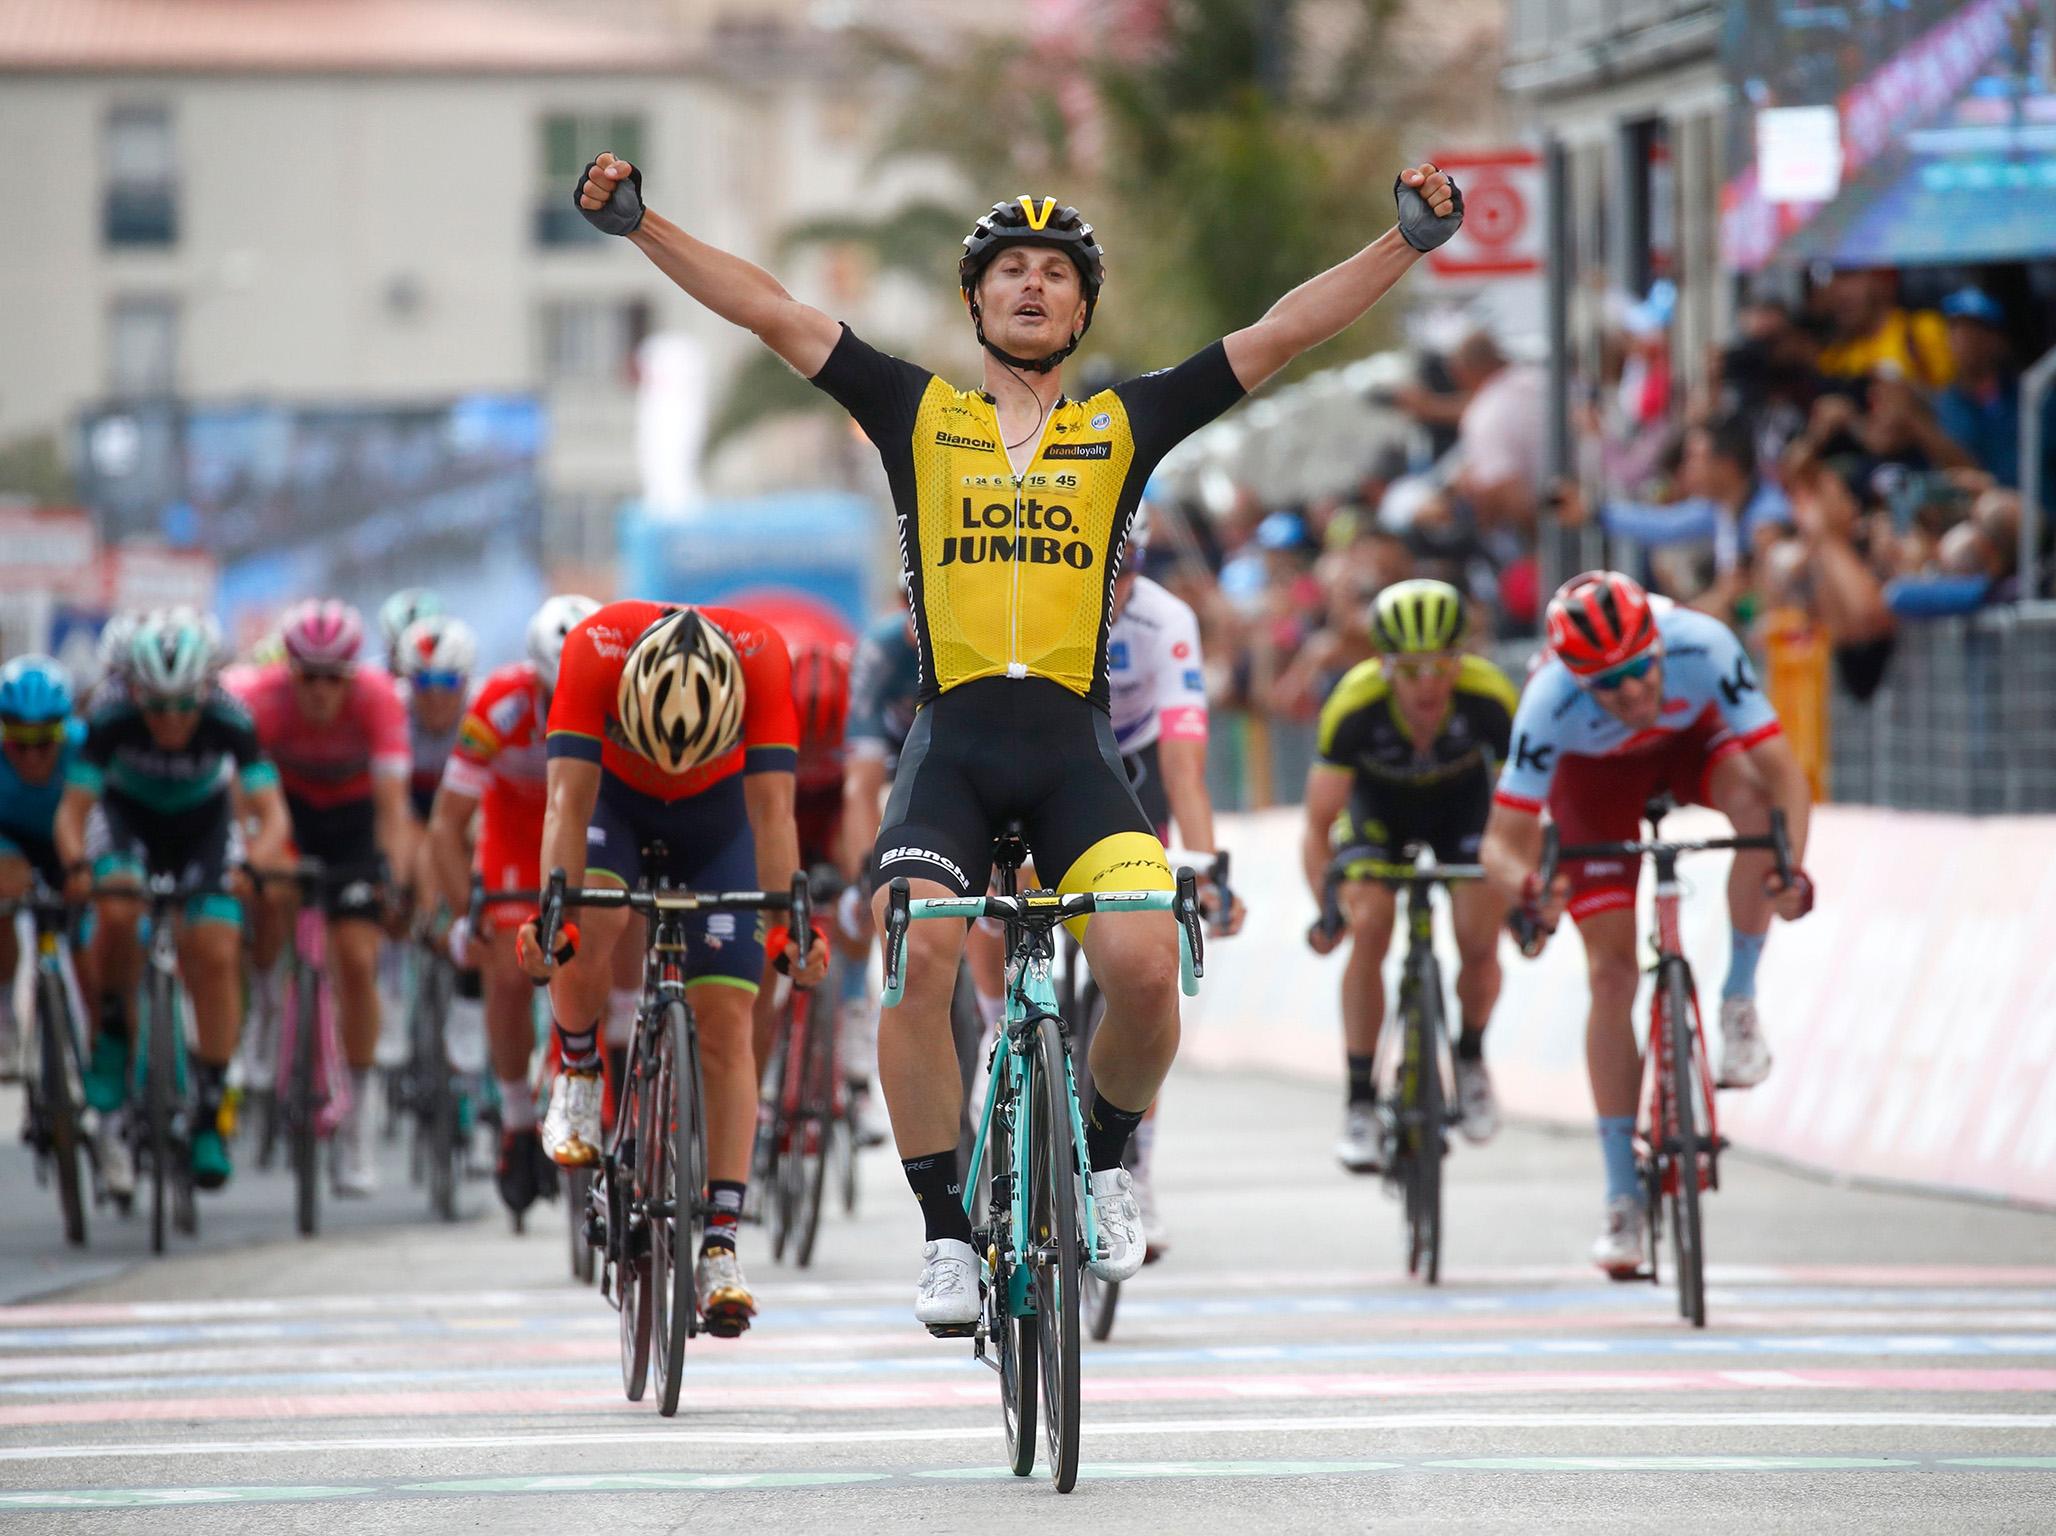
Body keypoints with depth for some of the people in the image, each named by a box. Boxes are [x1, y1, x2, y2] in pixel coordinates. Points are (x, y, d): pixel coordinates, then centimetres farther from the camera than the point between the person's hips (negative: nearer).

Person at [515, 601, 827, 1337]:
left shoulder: (761, 657, -36)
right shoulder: (595, 649, -37)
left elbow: (772, 809, -35)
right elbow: (568, 802, -39)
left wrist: (784, 923, -45)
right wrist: (552, 911, -50)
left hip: (717, 813, 0)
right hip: (616, 800, 0)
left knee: (725, 1022, -10)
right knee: (591, 926, -32)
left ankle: (720, 1249, -10)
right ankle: (578, 1076, -2)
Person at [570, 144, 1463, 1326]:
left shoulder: (1124, 425, 13)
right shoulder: (921, 414, 13)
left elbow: (1283, 334, 9)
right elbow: (772, 313, 9)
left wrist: (1410, 242, 2)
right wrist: (640, 225, 2)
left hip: (1076, 748, 0)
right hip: (953, 740, 0)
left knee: (1143, 962, -22)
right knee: (914, 958, -22)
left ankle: (1108, 1161, 9)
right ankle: (947, 1231, -8)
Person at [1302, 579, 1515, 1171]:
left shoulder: (1488, 697, -35)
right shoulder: (1355, 705, -35)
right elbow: (1319, 825, -28)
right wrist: (1327, 908, -40)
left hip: (1461, 800, 0)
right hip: (1380, 803, 0)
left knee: (1480, 944, -13)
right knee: (1368, 933, -19)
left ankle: (1470, 1057, 18)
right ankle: (1360, 1103, -10)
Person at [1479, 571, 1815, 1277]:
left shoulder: (1702, 646, -38)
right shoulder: (1550, 703, -38)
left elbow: (1781, 771, -38)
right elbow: (1504, 841, -34)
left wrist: (1791, 868, -54)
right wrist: (1527, 892, -56)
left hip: (1690, 740, 1)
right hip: (1595, 772, -1)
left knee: (1755, 801, -35)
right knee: (1611, 974, -9)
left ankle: (1739, 1000, -13)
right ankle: (1622, 1202, -1)